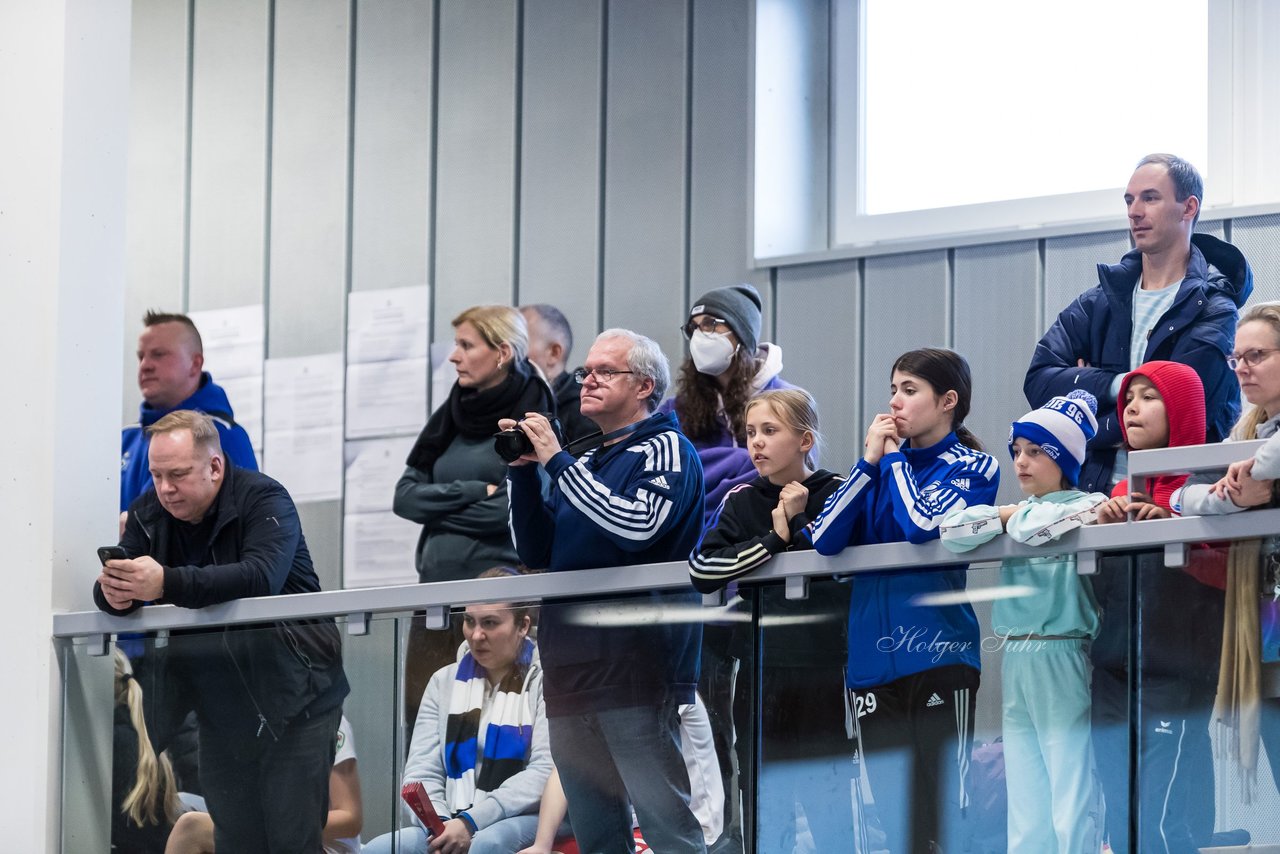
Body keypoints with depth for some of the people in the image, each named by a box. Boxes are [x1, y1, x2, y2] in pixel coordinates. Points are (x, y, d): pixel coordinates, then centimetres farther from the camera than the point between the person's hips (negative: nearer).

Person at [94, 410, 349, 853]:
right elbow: (110, 594, 1)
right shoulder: (149, 513, 6)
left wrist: (166, 583, -39)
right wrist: (115, 594, -26)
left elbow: (262, 576, -30)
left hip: (290, 696, -5)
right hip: (219, 709, 5)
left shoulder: (264, 500, -12)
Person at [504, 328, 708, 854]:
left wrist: (557, 461, -12)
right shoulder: (586, 465, 22)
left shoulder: (664, 449, 0)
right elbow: (537, 553, 21)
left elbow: (638, 524, -18)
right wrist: (524, 472, 8)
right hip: (572, 663, 8)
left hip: (637, 665, -8)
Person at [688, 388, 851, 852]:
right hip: (761, 670, 3)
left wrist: (797, 524, -10)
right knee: (767, 794, 6)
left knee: (830, 795, -1)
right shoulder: (741, 501, 9)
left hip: (824, 669, -3)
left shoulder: (837, 494, 2)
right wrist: (775, 540, -9)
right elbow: (702, 569, -5)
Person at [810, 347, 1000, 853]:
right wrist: (870, 462, -1)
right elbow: (824, 539, 3)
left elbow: (921, 524, -17)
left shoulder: (972, 467, 3)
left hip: (938, 655, -5)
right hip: (874, 659, 5)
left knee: (945, 811, -6)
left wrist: (895, 456, -3)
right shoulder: (883, 464, 16)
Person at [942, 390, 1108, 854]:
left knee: (1073, 814, -9)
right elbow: (952, 529, 3)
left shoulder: (1088, 506, -1)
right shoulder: (1019, 513, 17)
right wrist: (1006, 516, -2)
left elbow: (1042, 525, -20)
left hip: (1061, 660, -6)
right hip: (1014, 664, 6)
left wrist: (1014, 516, -1)